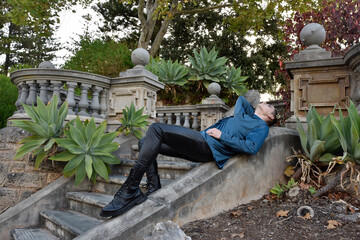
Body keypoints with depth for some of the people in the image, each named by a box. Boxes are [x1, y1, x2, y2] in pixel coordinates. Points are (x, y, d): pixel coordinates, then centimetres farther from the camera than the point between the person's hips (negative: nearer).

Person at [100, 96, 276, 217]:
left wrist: (222, 136, -10)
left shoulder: (261, 127, 10)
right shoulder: (244, 114, 33)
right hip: (199, 146, 10)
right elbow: (241, 98, 53)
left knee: (156, 129, -26)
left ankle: (131, 190, -30)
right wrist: (252, 109, 42)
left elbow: (251, 148, -11)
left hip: (208, 147, -9)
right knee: (145, 144, 5)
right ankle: (154, 190, -6)